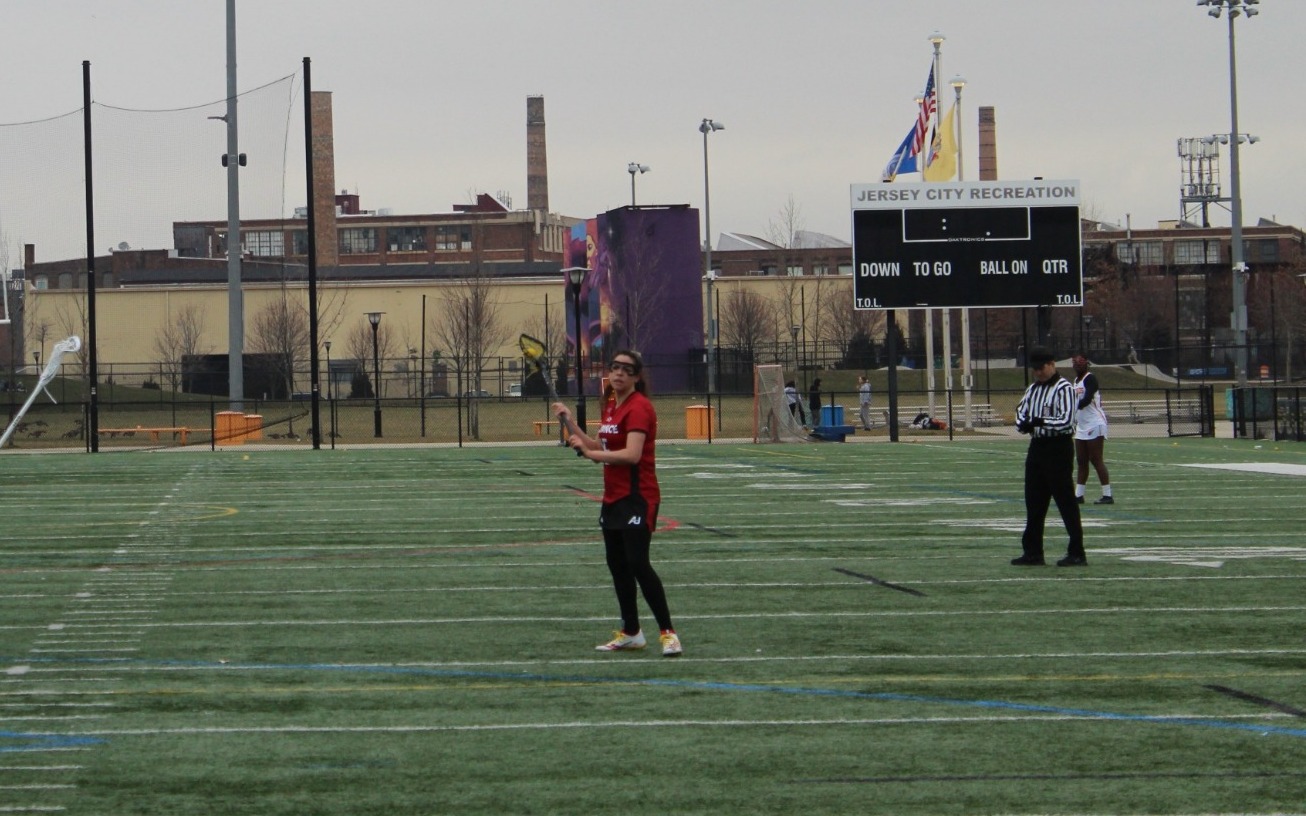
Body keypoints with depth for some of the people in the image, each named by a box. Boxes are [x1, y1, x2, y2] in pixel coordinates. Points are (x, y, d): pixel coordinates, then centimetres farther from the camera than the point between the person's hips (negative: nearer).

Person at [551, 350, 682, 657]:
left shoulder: (638, 407, -16)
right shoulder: (611, 405, 12)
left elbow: (632, 455, -26)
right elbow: (601, 448, 19)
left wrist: (590, 453, -22)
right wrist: (571, 424, 13)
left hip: (638, 499, -10)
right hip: (614, 498, 10)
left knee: (638, 564, -15)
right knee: (617, 565, 13)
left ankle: (668, 633, -10)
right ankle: (630, 633, 24)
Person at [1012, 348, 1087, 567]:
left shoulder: (1064, 389, -11)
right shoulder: (1032, 389, 15)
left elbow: (1067, 420, -20)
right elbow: (1021, 411, 16)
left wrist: (1042, 422, -33)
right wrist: (1023, 423, -7)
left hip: (1058, 447, -8)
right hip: (1037, 446, 8)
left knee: (1066, 501, -7)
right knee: (1034, 502, 11)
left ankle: (1077, 553, -5)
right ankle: (1032, 552, 19)